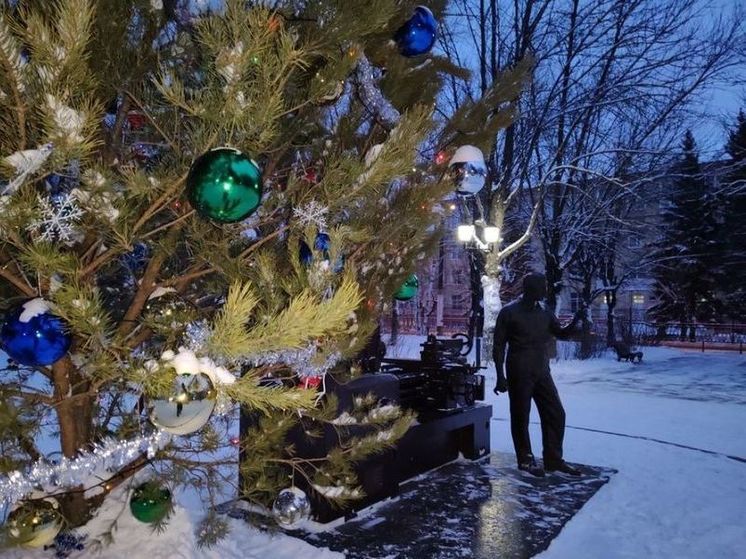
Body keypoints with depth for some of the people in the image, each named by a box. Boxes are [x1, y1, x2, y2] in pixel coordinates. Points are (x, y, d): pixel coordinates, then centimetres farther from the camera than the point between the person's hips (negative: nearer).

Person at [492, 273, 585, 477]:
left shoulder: (545, 312, 10)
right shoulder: (509, 312, -7)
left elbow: (562, 334, 16)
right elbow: (499, 346, -6)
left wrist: (576, 320, -4)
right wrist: (501, 377, -12)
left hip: (542, 373, 6)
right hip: (519, 374, -6)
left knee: (556, 413, 6)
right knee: (520, 417, 3)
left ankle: (553, 459, 18)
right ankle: (525, 460, 17)